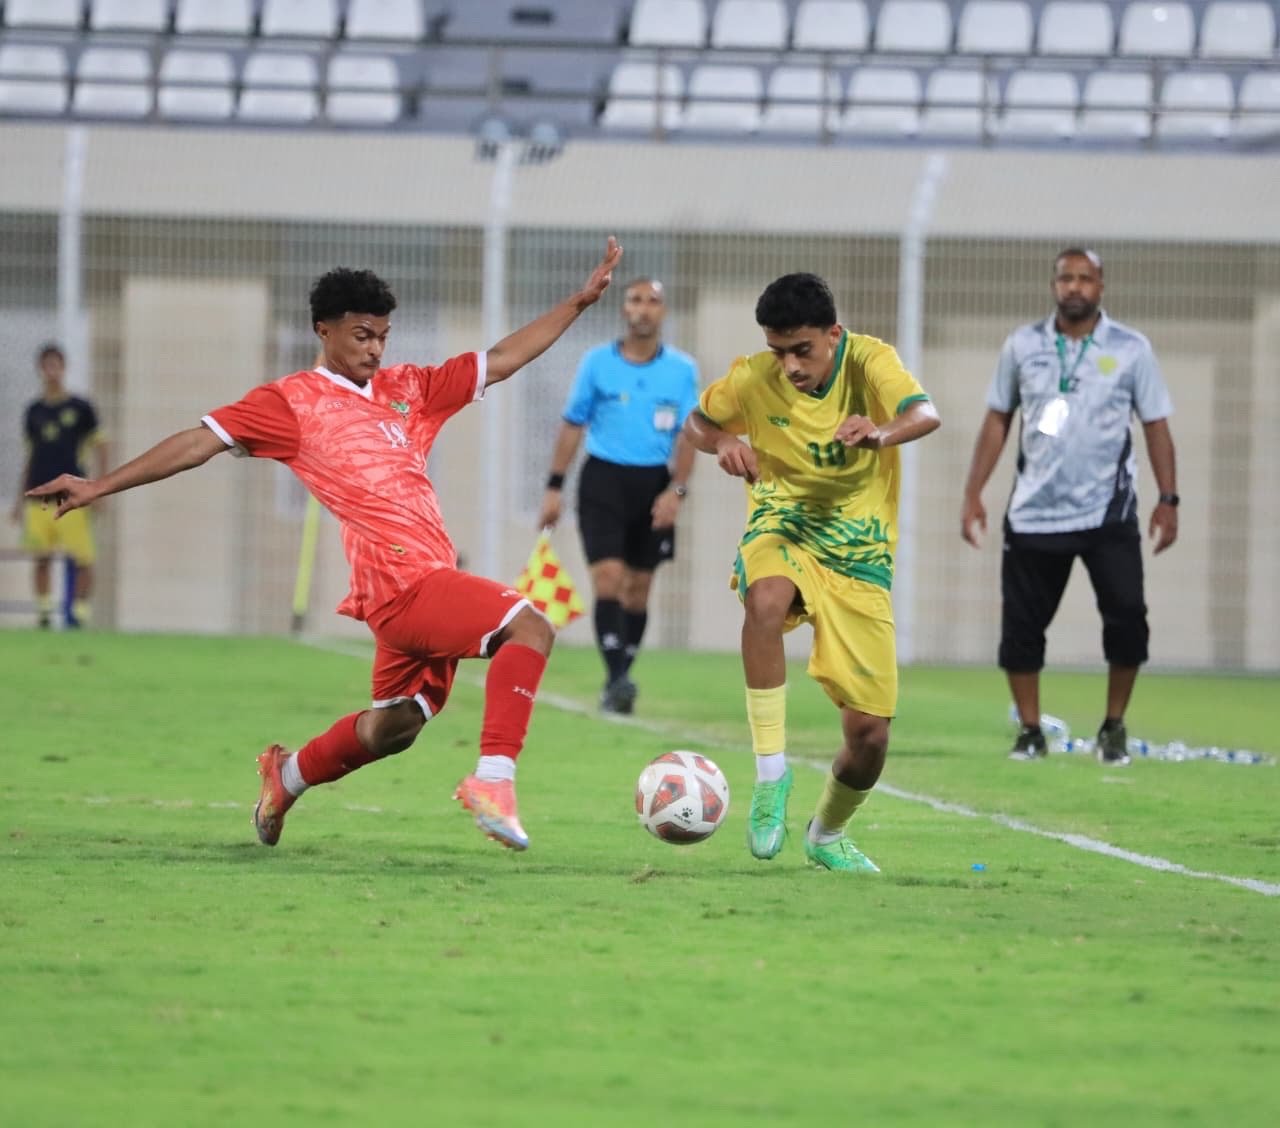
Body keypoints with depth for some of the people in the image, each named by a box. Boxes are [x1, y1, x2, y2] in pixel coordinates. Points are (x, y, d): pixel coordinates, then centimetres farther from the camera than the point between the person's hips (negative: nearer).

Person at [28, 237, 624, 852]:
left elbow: (501, 360, 20)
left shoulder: (406, 390, 17)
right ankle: (493, 779, -30)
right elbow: (203, 439, -2)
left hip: (425, 582, 8)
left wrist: (580, 301, 15)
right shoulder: (294, 401, 0)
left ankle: (288, 775, 42)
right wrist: (99, 486, -3)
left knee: (395, 725, 20)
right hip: (404, 580, -8)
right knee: (528, 628, -23)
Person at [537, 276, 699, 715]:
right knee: (608, 577, -16)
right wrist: (554, 487, 4)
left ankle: (618, 684, 17)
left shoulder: (682, 369, 2)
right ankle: (616, 678, -23)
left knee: (637, 587, 7)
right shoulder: (597, 363, 1)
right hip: (603, 480, -1)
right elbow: (573, 424, 7)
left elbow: (687, 435, 0)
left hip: (653, 482, 2)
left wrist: (676, 490, -13)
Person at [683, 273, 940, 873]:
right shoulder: (753, 378, -9)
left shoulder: (867, 361, -14)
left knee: (870, 734, -4)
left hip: (858, 548, 0)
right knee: (766, 600, -41)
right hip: (782, 526, 0)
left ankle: (827, 834, 29)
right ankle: (771, 776, -31)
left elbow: (925, 414, -33)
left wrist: (882, 433, -56)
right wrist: (723, 443, -15)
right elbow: (697, 422, 9)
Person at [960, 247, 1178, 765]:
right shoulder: (1023, 345, 4)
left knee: (1126, 616, -12)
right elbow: (997, 420, 9)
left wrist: (1168, 500, -6)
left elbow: (1156, 425, 3)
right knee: (1021, 625, 1)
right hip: (1033, 514, 2)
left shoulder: (1131, 349, 0)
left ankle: (1114, 728, 5)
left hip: (1107, 513, -2)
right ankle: (1030, 732, 15)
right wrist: (973, 494, 4)